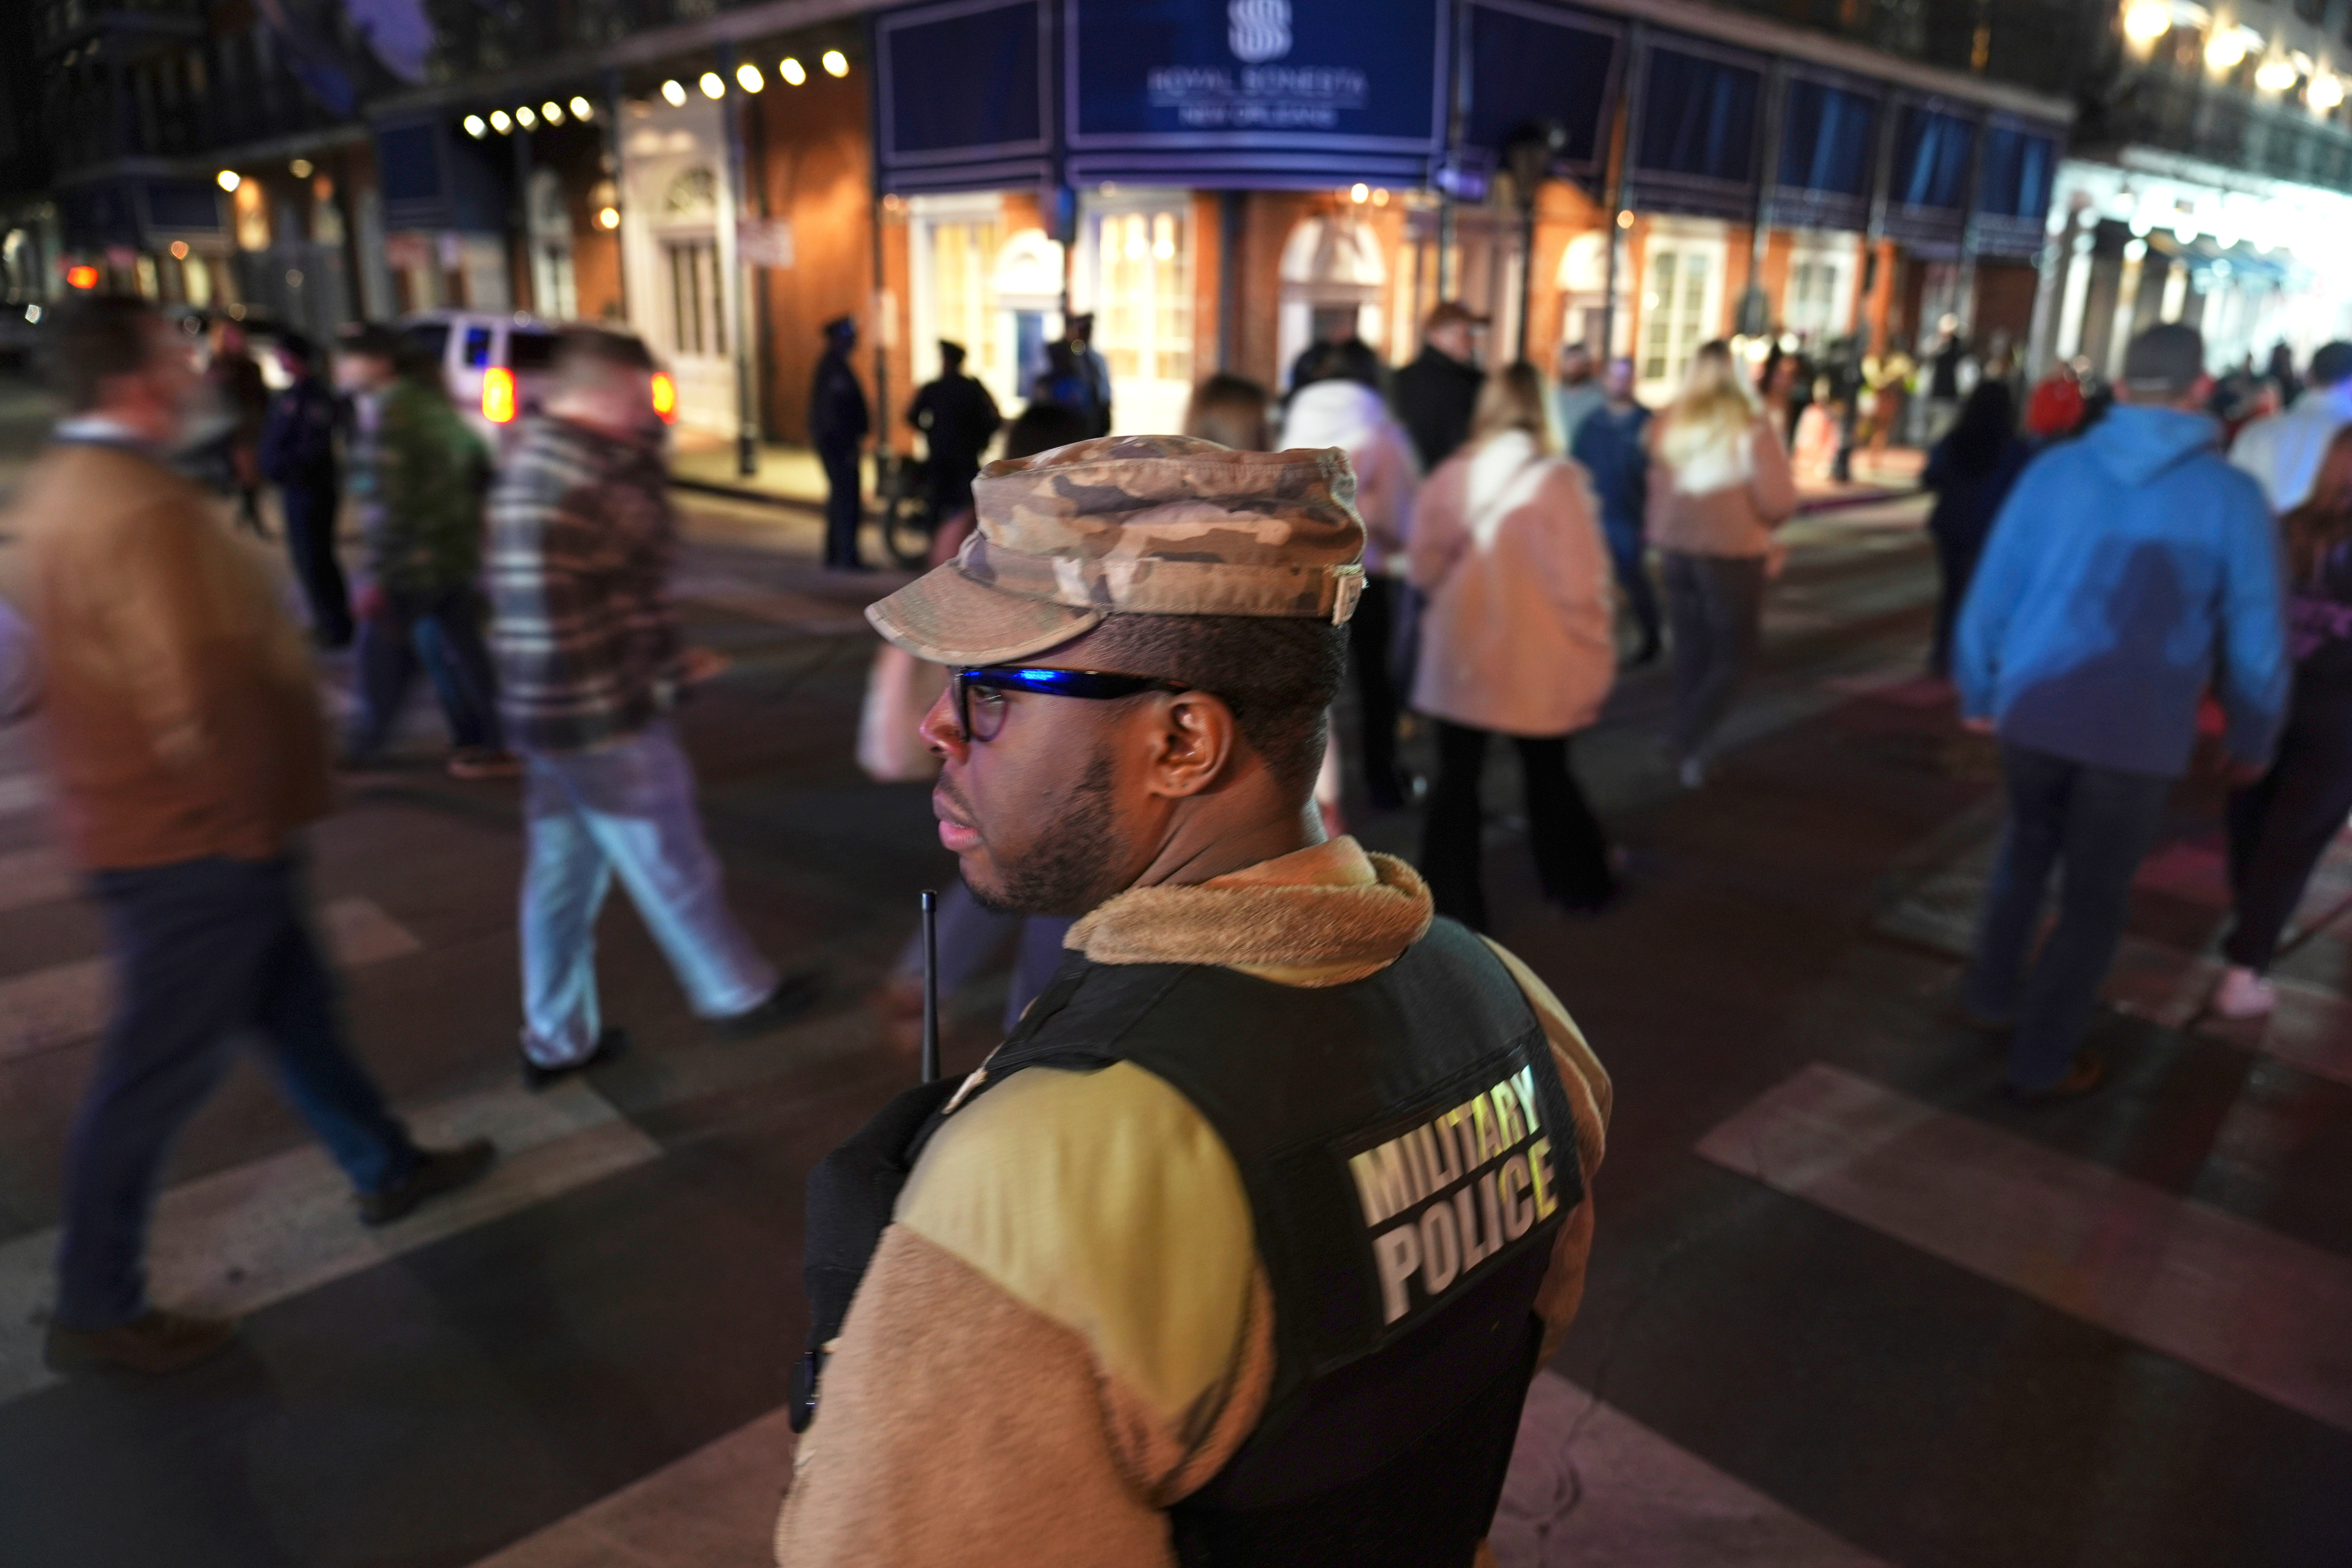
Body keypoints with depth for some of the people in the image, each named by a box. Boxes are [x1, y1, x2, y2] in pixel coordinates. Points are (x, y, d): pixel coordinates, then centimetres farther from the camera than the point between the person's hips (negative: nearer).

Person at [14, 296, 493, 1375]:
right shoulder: (139, 506, -25)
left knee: (295, 1004, 22)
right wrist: (255, 811, -15)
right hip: (197, 842, -10)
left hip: (158, 829, 10)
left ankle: (386, 1167, 40)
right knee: (159, 1072, 4)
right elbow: (206, 692, -29)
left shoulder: (65, 485, 9)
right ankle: (95, 1311, 21)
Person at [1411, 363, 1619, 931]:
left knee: (1457, 778, 10)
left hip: (1459, 656, 1)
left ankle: (1452, 903, 12)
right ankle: (1577, 883, 36)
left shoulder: (1449, 477, -5)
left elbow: (1424, 568, 1)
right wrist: (1597, 659, -2)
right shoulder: (1558, 482, -14)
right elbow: (1580, 583, -14)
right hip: (1534, 663, -1)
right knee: (1548, 775, 19)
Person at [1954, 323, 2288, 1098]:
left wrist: (1977, 691, 15)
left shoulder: (2054, 469, -2)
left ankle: (1991, 986, 39)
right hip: (2139, 734, -2)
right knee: (2094, 898, 12)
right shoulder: (2231, 495, -7)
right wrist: (2252, 739, 12)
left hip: (2033, 712, 3)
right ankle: (2041, 1062, 20)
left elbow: (1992, 591, 2)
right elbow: (2256, 637, -3)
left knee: (2028, 847, 28)